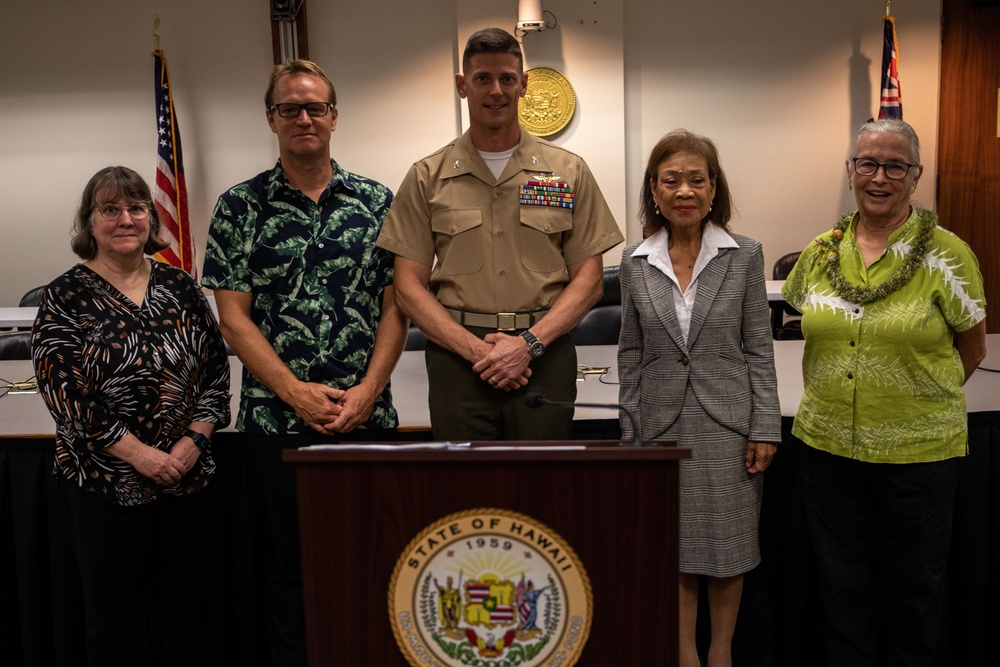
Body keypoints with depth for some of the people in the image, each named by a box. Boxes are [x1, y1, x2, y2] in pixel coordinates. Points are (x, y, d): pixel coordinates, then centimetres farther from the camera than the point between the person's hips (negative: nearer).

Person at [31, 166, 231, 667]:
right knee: (115, 615, 9)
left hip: (186, 476, 3)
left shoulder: (180, 288, 6)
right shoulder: (65, 298, -4)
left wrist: (192, 442, -8)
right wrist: (139, 455, -15)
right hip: (103, 485, -2)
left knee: (185, 607, 10)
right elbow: (64, 393, -10)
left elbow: (216, 371, 5)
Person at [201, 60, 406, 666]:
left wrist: (367, 390, -9)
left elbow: (395, 306, 3)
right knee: (290, 564, 9)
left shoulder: (377, 201, 6)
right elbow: (234, 319, -2)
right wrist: (297, 392, -11)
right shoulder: (239, 207, 3)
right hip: (277, 418, -1)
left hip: (368, 415, 1)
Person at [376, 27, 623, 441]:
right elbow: (409, 287, 2)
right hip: (456, 357, 0)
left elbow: (589, 279, 4)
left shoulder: (568, 172, 7)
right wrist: (475, 349, -10)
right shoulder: (426, 178, 7)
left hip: (544, 356, 0)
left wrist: (529, 343, -10)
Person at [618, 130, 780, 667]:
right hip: (663, 425, 1)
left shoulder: (744, 255, -2)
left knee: (727, 545, 12)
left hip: (727, 422, -1)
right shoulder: (635, 263, 1)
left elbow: (758, 348, -1)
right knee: (675, 547, 10)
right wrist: (631, 431, 4)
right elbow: (631, 355, 6)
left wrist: (765, 428, -5)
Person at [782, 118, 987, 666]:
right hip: (827, 443, 3)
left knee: (913, 585, 14)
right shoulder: (820, 253, 3)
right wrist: (827, 392, 7)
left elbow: (973, 345, 3)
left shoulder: (945, 254, -7)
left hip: (918, 450, -3)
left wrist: (925, 397, 1)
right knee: (842, 584, 16)